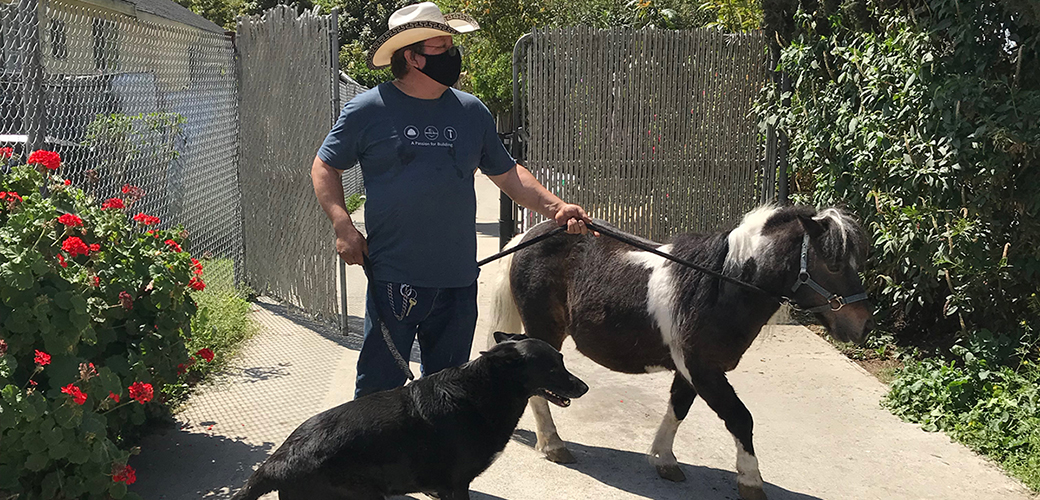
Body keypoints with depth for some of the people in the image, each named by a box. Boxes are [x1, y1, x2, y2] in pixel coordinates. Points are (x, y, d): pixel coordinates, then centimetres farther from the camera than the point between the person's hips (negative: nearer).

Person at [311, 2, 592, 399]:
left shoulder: (472, 112, 9)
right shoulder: (368, 110, -2)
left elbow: (507, 173, 15)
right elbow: (325, 167, 6)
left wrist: (554, 207, 2)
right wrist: (342, 225, -7)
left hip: (458, 278, 4)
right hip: (394, 278, -4)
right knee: (380, 387, 1)